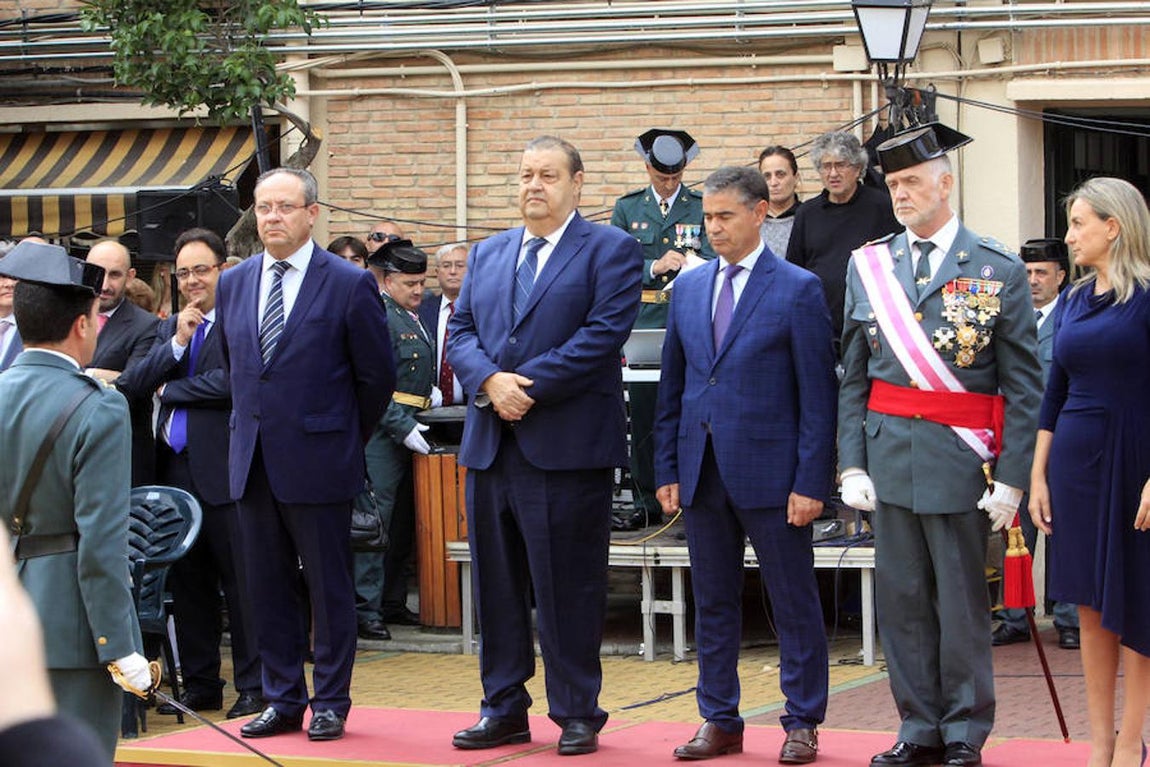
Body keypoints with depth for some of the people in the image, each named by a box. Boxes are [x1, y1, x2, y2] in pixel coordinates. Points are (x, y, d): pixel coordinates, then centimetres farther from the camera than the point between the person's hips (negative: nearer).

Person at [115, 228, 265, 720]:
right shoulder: (169, 327, 16)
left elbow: (231, 383, -18)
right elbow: (133, 384, 7)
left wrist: (170, 391, -3)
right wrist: (177, 342, -6)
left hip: (223, 470, -7)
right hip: (176, 469, 7)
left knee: (240, 580, -2)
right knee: (187, 581, 11)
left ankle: (253, 686, 5)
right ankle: (200, 684, 20)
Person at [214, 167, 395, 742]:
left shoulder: (350, 285, -7)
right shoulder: (233, 284, 9)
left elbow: (377, 376, -1)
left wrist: (345, 438, 6)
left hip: (318, 462, -5)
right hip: (253, 461, 5)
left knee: (329, 588, 2)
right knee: (268, 587, 9)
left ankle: (330, 704, 9)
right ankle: (283, 700, 17)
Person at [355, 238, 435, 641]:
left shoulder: (412, 318, 18)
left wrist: (429, 394, 12)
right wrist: (404, 428, -21)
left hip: (408, 433, 10)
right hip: (382, 436, -10)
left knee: (403, 525, 13)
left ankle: (393, 603, 20)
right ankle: (365, 610, -10)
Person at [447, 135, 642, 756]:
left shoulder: (611, 250, -1)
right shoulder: (487, 255, 18)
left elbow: (603, 334, -12)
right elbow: (459, 333, 10)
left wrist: (527, 386, -16)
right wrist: (490, 381, -11)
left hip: (567, 446, -6)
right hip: (491, 445, 6)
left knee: (568, 589, -1)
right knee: (496, 586, 9)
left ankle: (576, 714, 7)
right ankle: (503, 710, 17)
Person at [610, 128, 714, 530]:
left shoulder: (702, 207, 7)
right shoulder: (627, 209, 10)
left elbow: (713, 260, -1)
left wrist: (693, 265, -25)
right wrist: (654, 267, -15)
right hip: (642, 326, 2)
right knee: (642, 418, 3)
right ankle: (646, 504, 9)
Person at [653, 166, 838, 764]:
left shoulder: (798, 290, -5)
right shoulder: (688, 289, 11)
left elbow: (817, 393, -7)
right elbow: (671, 385, 15)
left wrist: (810, 482, -12)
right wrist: (666, 469, 8)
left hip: (769, 470, -5)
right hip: (703, 470, 5)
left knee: (794, 603, 2)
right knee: (712, 602, 11)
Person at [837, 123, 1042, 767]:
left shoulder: (998, 269, -2)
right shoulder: (869, 266, 8)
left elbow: (1024, 387, -2)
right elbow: (855, 377, 10)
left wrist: (1012, 477, -8)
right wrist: (853, 464, 2)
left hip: (959, 457, -3)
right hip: (889, 454, 3)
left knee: (962, 603, 2)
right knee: (903, 599, 7)